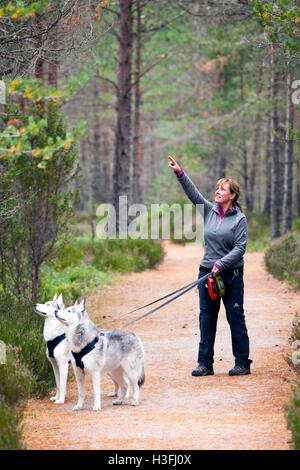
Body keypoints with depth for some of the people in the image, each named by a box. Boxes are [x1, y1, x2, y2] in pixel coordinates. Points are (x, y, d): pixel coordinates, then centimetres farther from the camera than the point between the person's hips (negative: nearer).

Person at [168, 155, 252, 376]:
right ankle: (205, 364, 9)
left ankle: (242, 363, 8)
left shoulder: (240, 218, -4)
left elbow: (240, 248, -10)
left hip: (232, 274, -4)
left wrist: (220, 264, -19)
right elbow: (193, 193, 0)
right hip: (207, 272, 4)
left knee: (236, 318, 1)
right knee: (207, 319, 4)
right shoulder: (209, 211, 8)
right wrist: (180, 174, -12)